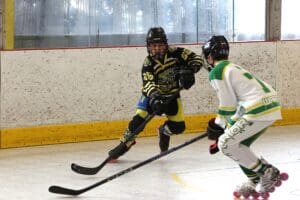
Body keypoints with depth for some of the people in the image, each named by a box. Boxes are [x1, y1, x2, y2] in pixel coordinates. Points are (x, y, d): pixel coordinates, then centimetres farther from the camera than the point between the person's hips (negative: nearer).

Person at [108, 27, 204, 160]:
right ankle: (124, 144, -2)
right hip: (152, 95, -2)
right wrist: (155, 99, -52)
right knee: (139, 120, -19)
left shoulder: (175, 53, -17)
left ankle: (164, 132, 26)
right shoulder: (148, 63, -21)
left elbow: (197, 58, -16)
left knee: (178, 127, -8)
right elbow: (149, 84, -33)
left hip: (172, 95, 2)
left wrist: (189, 70, -37)